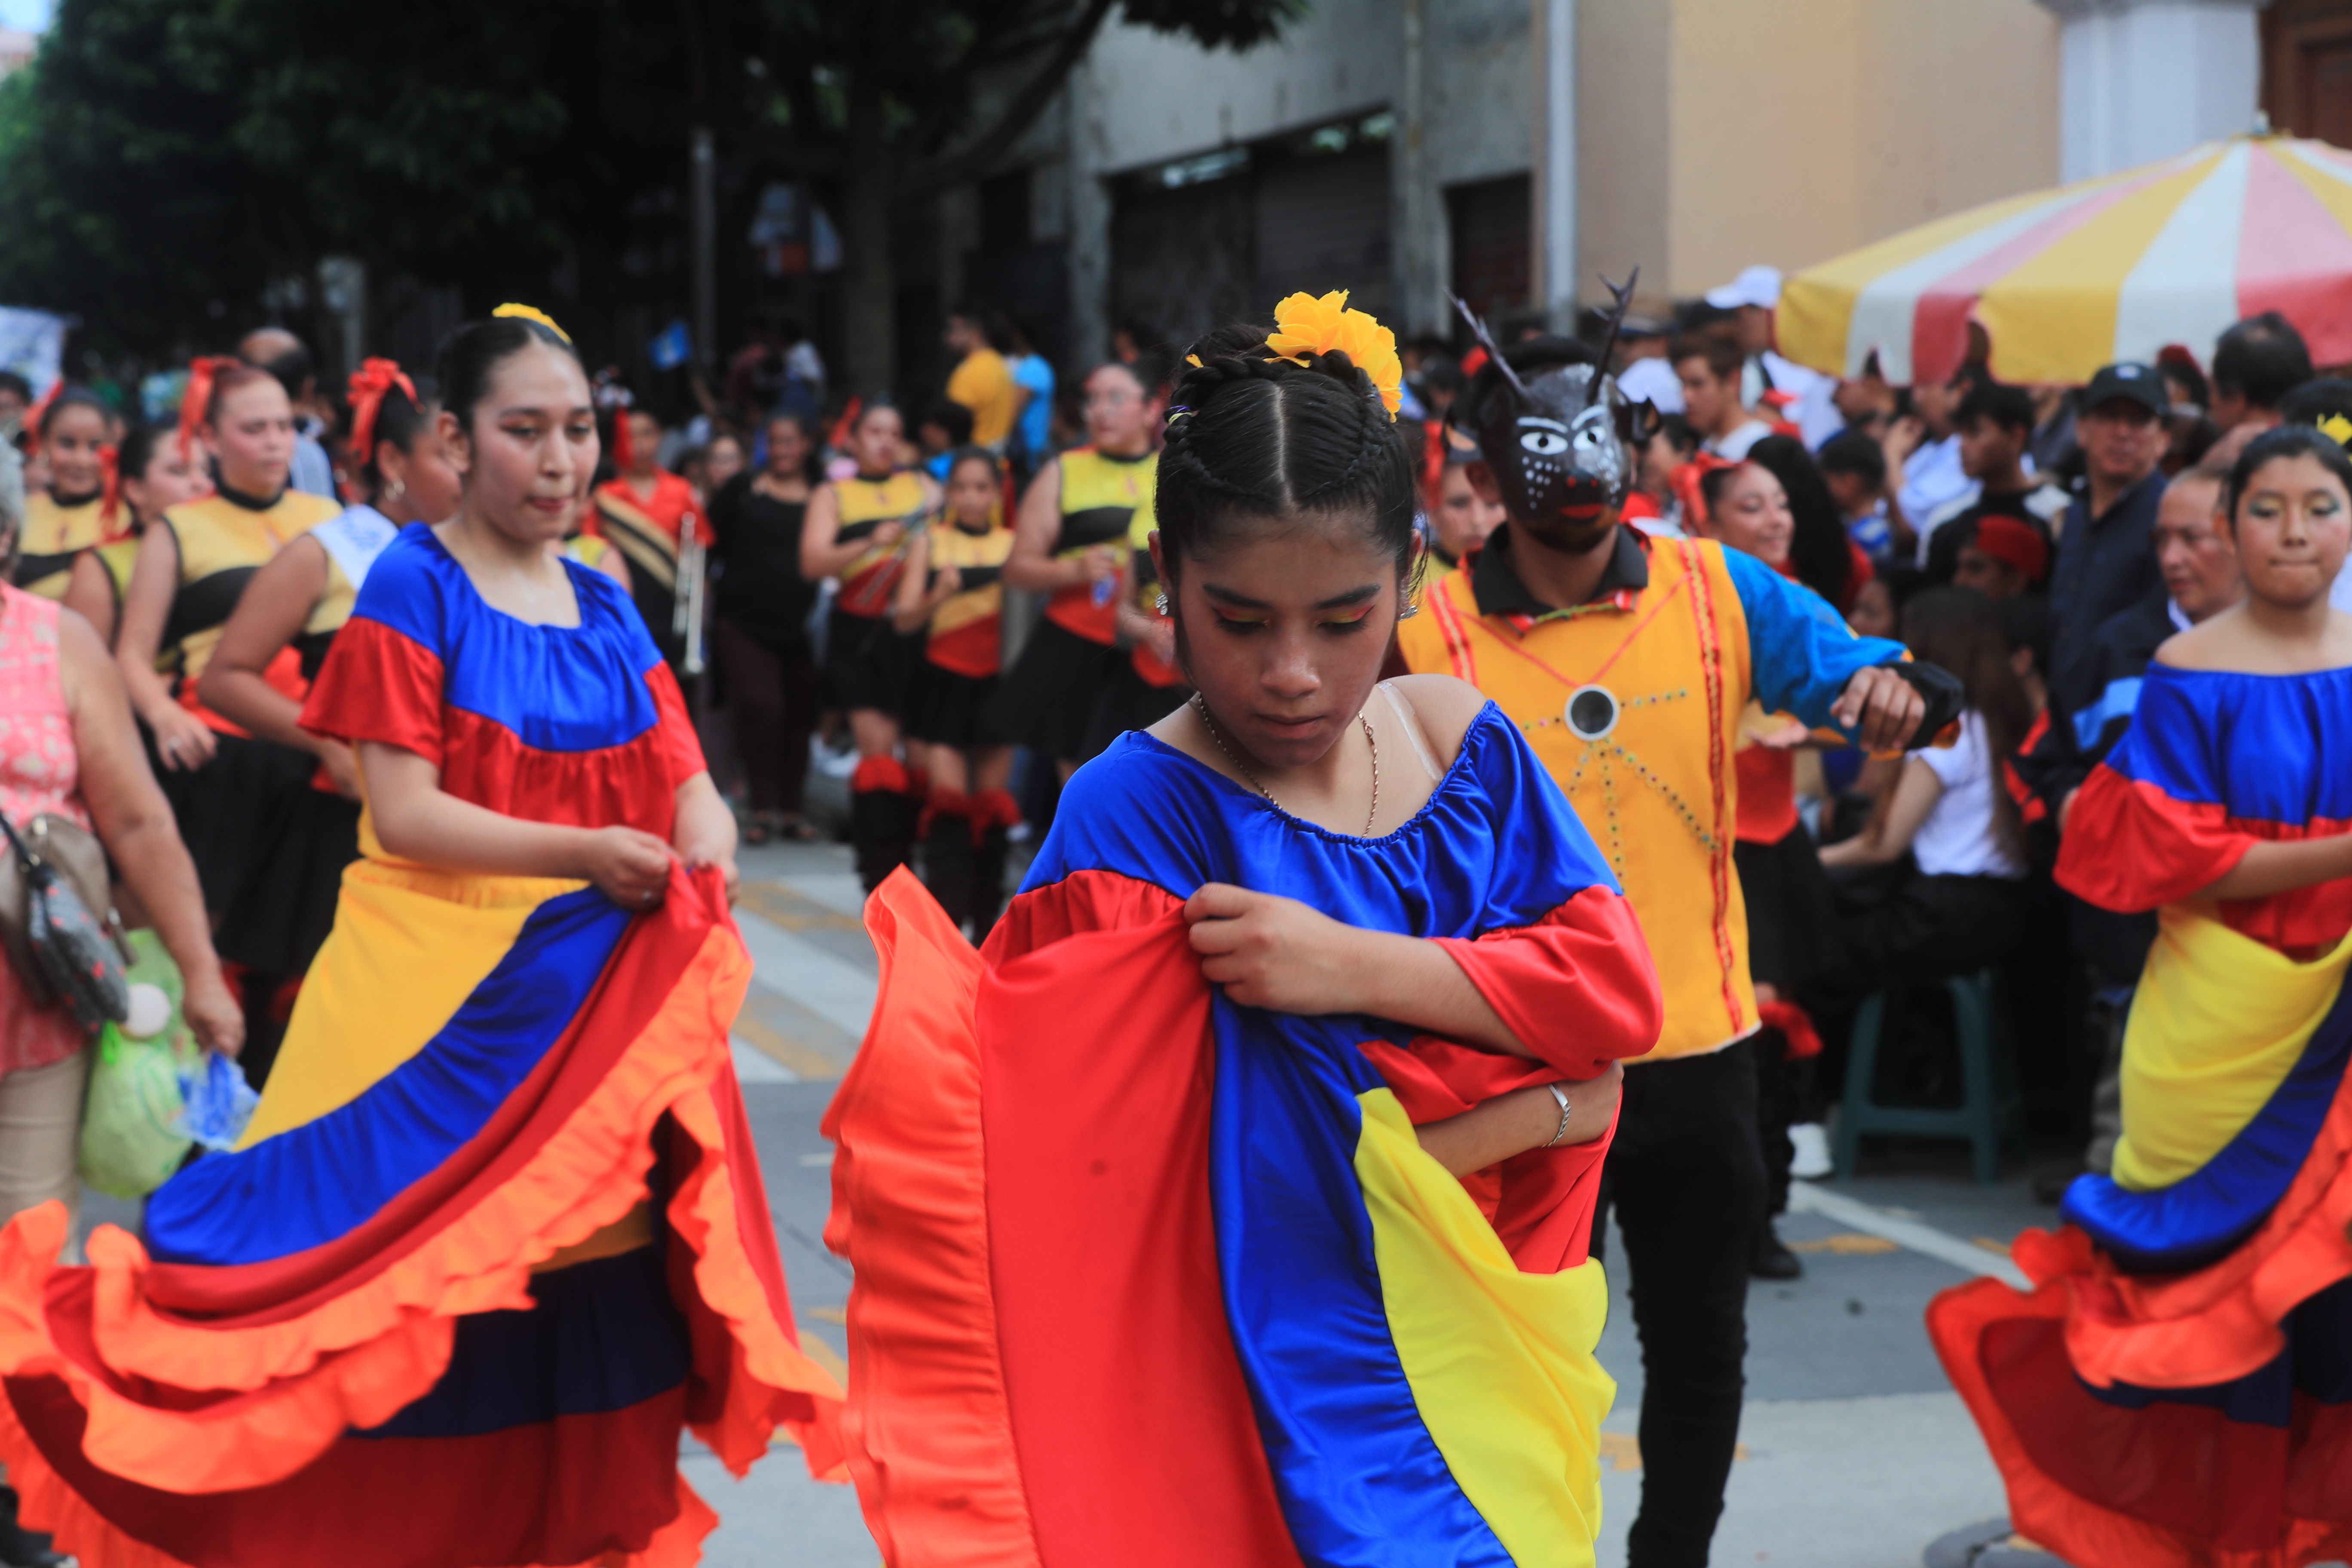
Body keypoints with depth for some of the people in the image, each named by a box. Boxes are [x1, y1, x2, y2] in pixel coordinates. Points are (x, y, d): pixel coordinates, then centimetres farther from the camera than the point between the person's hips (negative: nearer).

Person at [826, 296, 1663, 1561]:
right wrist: (1550, 1104, -13)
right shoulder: (1135, 814, -17)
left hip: (1488, 1355, 5)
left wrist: (1352, 966, -21)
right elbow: (1272, 1182, -20)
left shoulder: (1456, 737, 0)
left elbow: (1616, 981, -9)